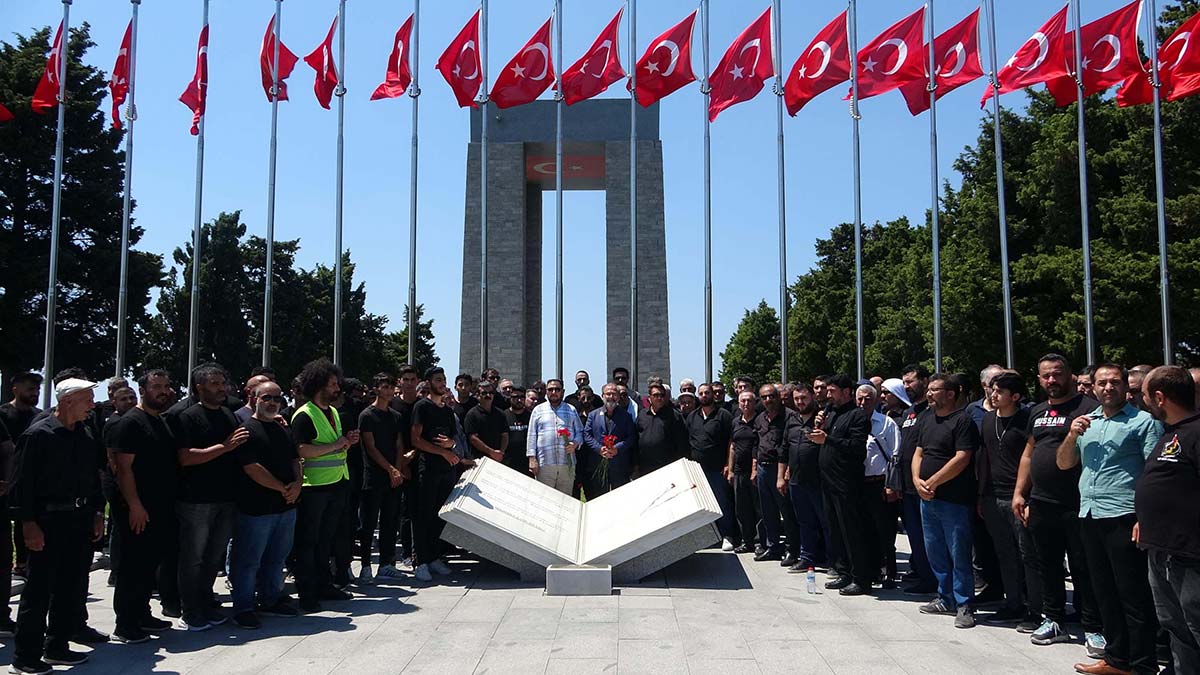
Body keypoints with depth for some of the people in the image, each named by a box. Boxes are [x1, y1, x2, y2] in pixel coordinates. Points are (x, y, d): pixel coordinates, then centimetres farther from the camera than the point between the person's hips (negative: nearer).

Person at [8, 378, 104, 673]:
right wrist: (28, 524, -16)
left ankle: (56, 647, 25)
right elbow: (22, 483, -13)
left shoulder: (85, 436, 10)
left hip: (81, 519, 7)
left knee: (74, 588, 12)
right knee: (39, 590, 0)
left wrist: (96, 513, 13)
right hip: (49, 521, -7)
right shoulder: (38, 435, -11)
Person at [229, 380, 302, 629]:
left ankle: (271, 600, 29)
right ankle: (243, 608, 13)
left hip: (286, 506, 8)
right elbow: (252, 468, -17)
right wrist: (283, 488, -14)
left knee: (276, 558, 17)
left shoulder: (283, 430, 16)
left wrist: (298, 483, -5)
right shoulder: (246, 430, -9)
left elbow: (295, 461, 16)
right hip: (256, 508, -7)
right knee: (248, 561, 2)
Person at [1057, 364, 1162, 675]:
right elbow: (1063, 463, 16)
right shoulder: (1086, 421, 15)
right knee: (1105, 592, 15)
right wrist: (1072, 435, -2)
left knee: (1134, 596, 0)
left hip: (1123, 517, -6)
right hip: (1089, 517, 7)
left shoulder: (1144, 421, -4)